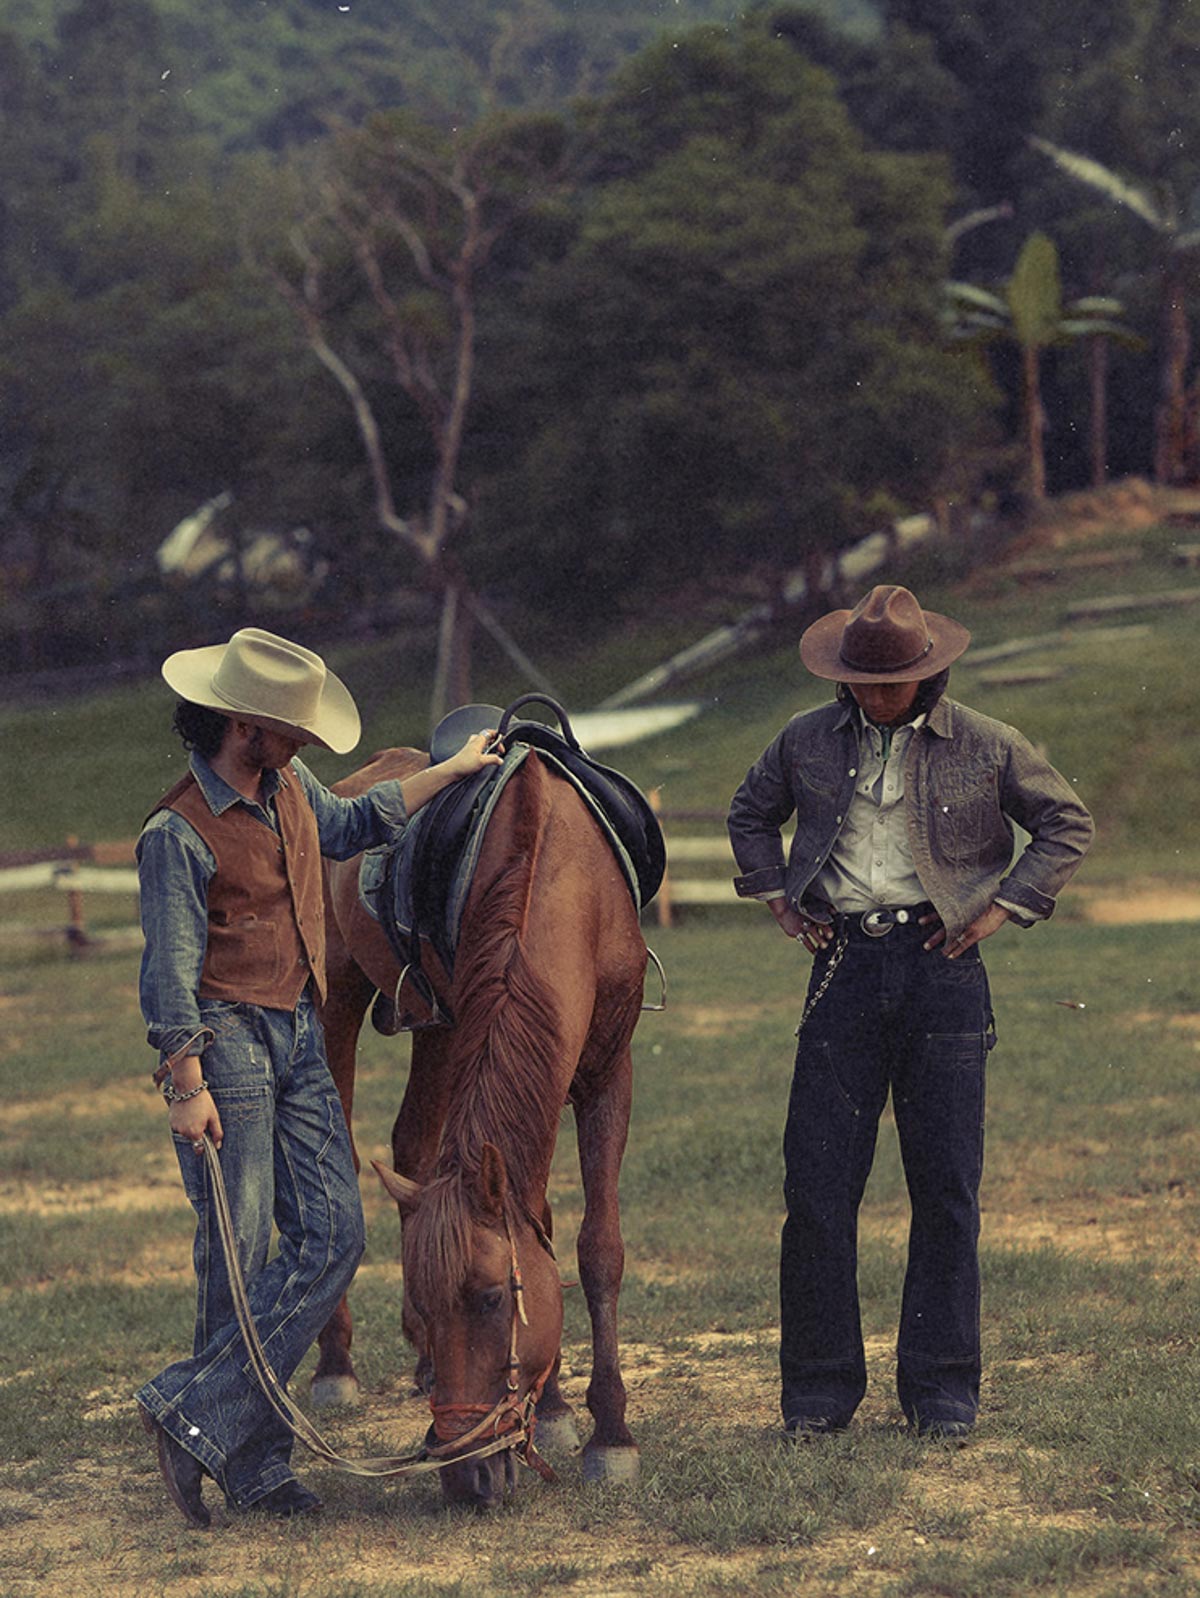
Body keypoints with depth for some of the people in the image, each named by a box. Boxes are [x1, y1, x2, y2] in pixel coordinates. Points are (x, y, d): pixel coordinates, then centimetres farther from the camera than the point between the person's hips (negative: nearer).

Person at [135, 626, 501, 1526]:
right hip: (227, 1042, -8)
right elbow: (171, 976, -14)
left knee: (334, 1236, -2)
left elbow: (349, 827, 32)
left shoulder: (288, 787, 9)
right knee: (239, 1253, -5)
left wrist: (451, 772, 31)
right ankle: (253, 1464, 3)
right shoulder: (179, 833, -14)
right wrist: (188, 1088, -17)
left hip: (300, 1041, 8)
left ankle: (196, 1410, 0)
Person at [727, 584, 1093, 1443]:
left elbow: (1069, 824, 10)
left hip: (941, 966, -1)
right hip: (845, 964, 1)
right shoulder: (808, 742, 7)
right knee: (818, 1182, -2)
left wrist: (1002, 906, 1)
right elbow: (751, 815, 25)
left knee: (947, 1186, 1)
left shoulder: (984, 746, 0)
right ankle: (819, 1388, 7)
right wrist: (778, 899, 12)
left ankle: (941, 1388, 9)